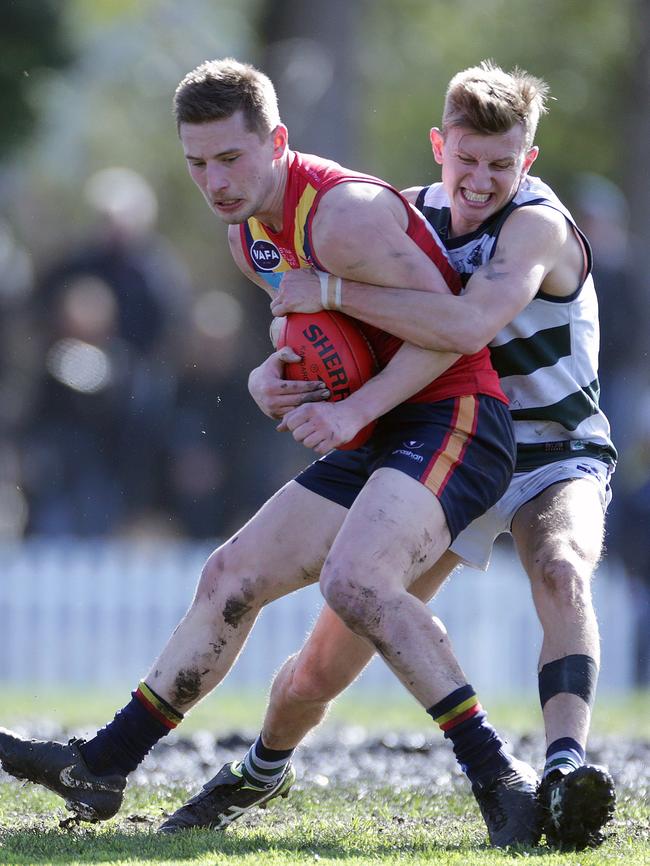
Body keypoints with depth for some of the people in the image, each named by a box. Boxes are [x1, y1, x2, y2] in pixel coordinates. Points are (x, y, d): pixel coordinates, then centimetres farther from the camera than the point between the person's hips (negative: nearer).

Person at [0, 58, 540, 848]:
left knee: (355, 578, -32)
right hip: (381, 438, 10)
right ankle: (100, 769, 16)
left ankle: (498, 778, -29)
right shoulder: (248, 234, 10)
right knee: (231, 577, 9)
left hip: (454, 421, -10)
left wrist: (355, 409, -22)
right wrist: (291, 379, 3)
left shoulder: (342, 215, -19)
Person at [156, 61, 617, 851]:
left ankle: (564, 767, -55)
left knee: (561, 572, -40)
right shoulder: (413, 215, -2)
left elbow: (469, 325, -42)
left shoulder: (538, 225, -23)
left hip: (555, 457, -5)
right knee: (319, 669, 2)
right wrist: (275, 369, -13)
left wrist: (333, 291, -36)